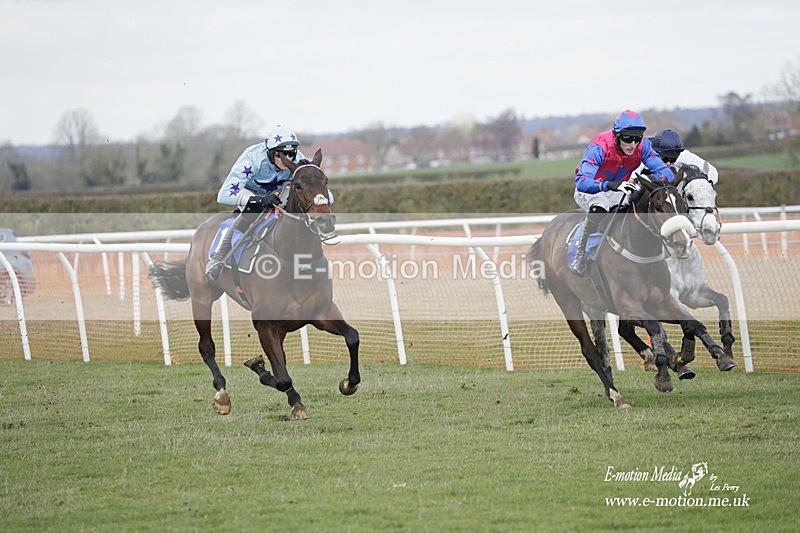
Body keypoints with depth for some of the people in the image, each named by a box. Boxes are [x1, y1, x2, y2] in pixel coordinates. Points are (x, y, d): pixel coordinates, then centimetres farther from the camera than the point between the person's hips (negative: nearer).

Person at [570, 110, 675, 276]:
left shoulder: (642, 146, -17)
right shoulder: (600, 147, -31)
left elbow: (663, 170, -19)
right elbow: (581, 181, -42)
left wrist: (662, 179, -46)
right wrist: (609, 185, -60)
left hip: (617, 190, 5)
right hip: (588, 191, -5)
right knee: (599, 206, -39)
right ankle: (580, 255, -21)